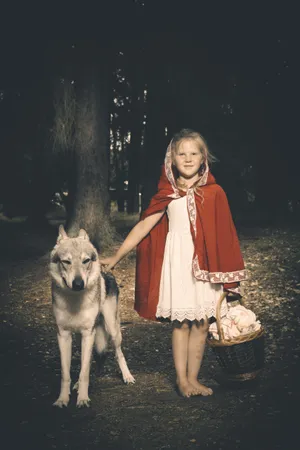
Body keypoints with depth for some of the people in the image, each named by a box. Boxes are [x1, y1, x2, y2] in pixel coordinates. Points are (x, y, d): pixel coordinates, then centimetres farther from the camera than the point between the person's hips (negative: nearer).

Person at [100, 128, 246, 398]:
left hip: (206, 264, 1)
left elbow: (225, 235, 4)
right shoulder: (168, 194, 2)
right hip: (178, 262, -1)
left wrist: (227, 274, 3)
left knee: (202, 324, 5)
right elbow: (144, 226, 3)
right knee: (181, 322, 5)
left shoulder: (214, 192, 1)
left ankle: (193, 378, 19)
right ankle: (181, 379, 17)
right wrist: (117, 257, 0)